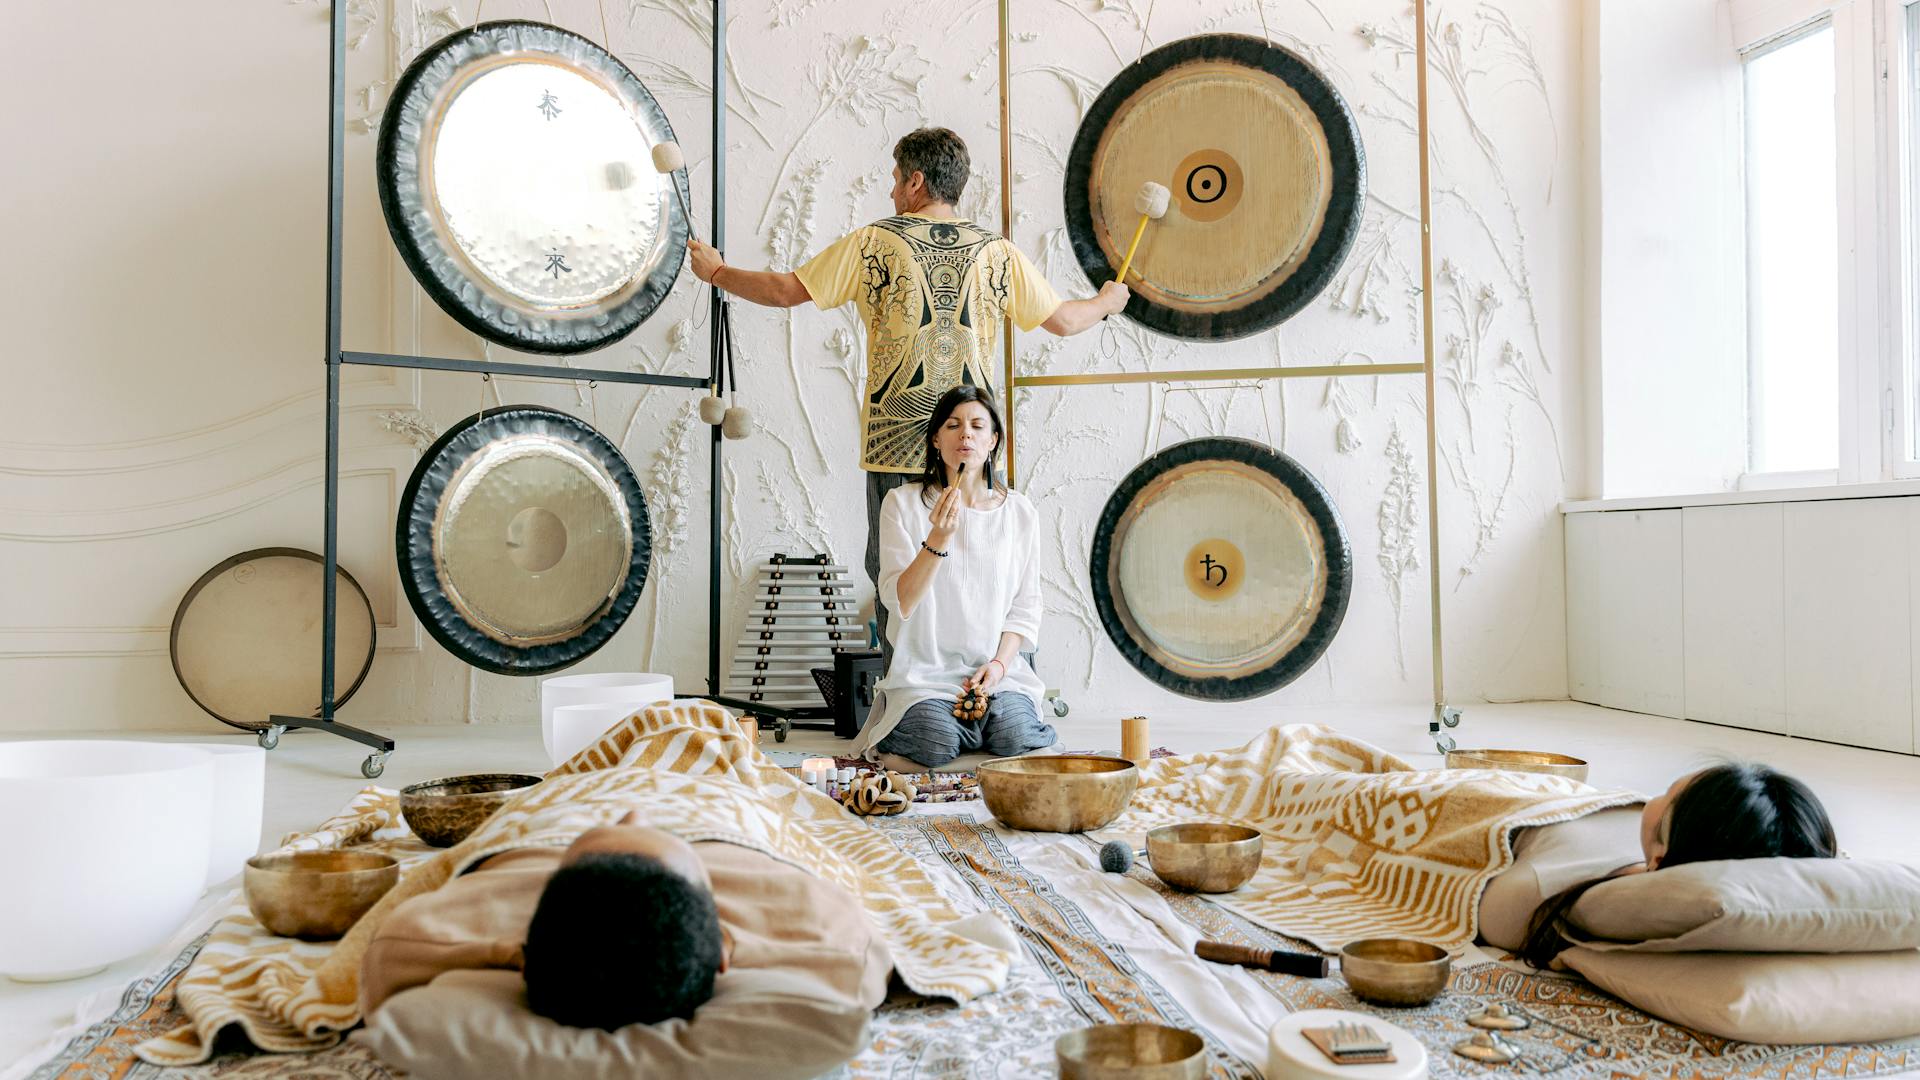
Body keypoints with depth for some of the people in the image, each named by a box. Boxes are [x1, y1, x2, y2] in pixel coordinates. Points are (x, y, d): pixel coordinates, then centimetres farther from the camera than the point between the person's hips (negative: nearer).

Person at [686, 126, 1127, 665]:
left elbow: (786, 291, 0)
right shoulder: (995, 250, 5)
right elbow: (1063, 320, 9)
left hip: (896, 445, -2)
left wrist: (716, 272, 17)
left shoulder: (876, 242, -1)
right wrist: (1108, 301, 31)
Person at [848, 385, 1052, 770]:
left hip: (1000, 670, 2)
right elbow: (899, 601, -10)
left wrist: (999, 663, -10)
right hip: (924, 672, -2)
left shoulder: (1019, 511, 6)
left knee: (1017, 741, -25)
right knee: (935, 746, -28)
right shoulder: (903, 502, -2)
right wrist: (938, 539, -23)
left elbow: (1026, 606, 7)